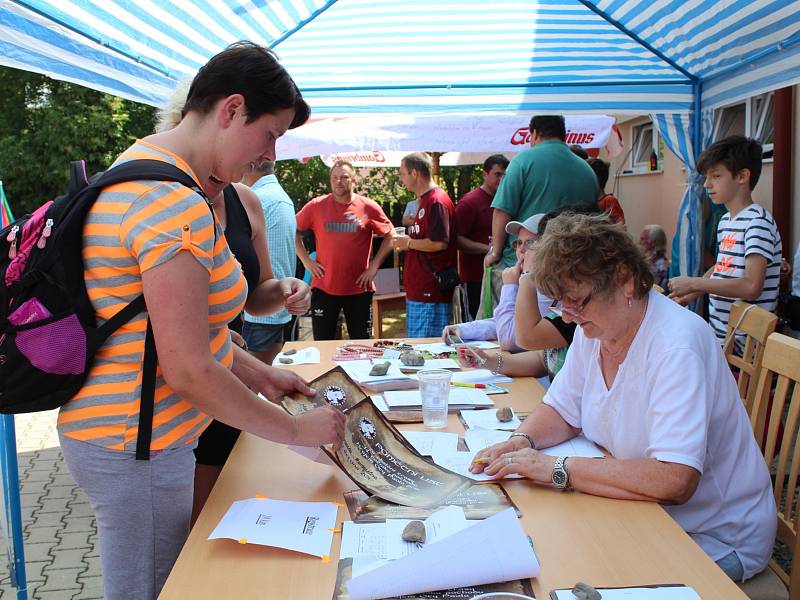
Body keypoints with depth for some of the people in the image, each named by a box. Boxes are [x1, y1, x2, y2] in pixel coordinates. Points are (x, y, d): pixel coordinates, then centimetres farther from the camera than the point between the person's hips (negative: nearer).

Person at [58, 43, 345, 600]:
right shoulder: (177, 206, -26)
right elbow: (190, 371, -25)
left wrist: (258, 374, 11)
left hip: (117, 429, 10)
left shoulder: (142, 163, 8)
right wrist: (296, 430, -13)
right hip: (136, 449, -10)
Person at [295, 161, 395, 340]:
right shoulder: (316, 206, 0)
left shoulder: (369, 207, -2)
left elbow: (390, 236, 5)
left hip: (359, 288, 0)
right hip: (324, 288, 1)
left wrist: (374, 265, -2)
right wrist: (306, 261, 0)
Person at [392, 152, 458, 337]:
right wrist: (406, 243, 11)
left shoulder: (437, 201, -14)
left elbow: (440, 243, -22)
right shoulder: (424, 201, 19)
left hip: (431, 291, -10)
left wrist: (408, 243, -10)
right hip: (419, 288, 10)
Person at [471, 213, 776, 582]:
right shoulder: (593, 328, -1)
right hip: (642, 510, 7)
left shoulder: (678, 345, -27)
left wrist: (558, 469, -31)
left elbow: (673, 481, -34)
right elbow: (562, 412, 10)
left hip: (712, 539, -7)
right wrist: (522, 441, -11)